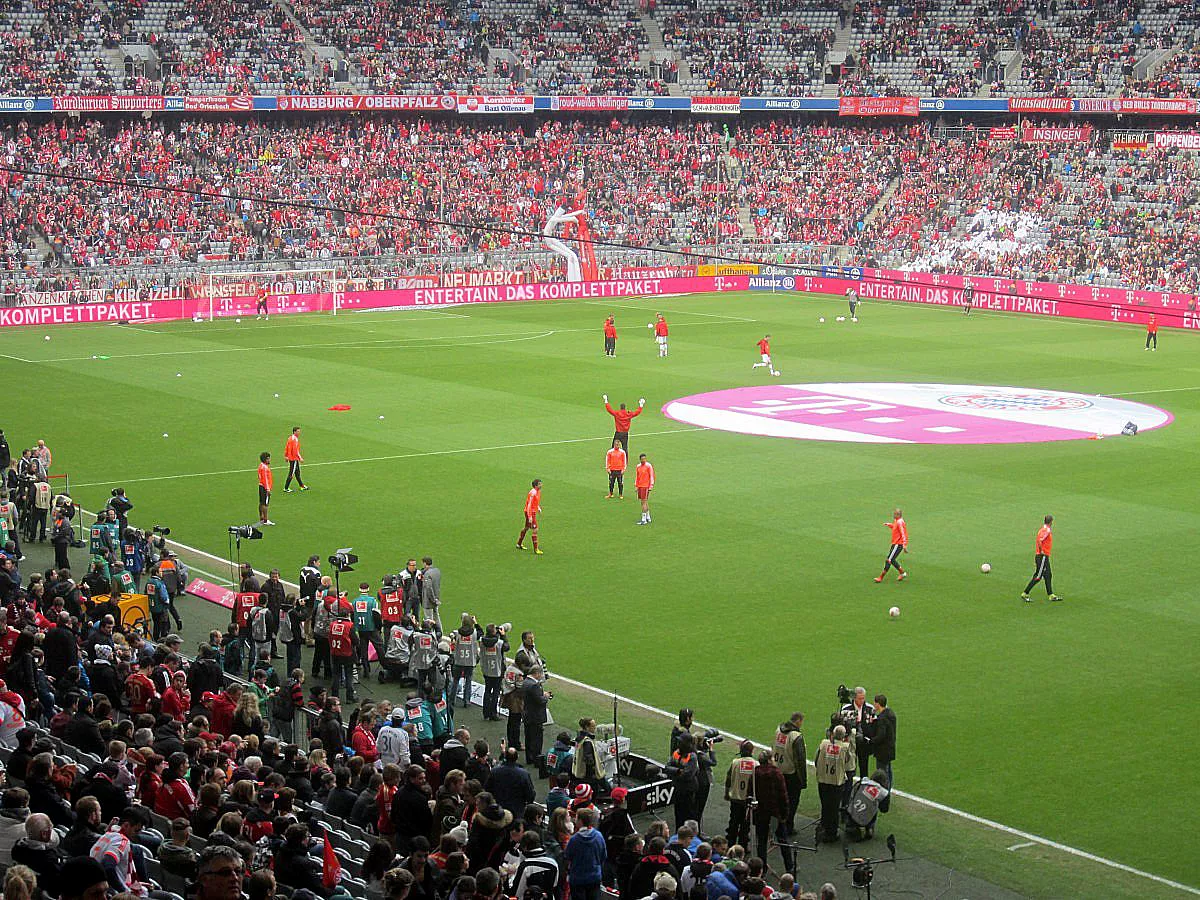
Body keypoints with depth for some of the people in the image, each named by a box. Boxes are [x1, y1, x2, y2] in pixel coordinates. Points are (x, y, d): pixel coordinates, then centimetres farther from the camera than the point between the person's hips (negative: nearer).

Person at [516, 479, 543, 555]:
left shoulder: (538, 491, 7)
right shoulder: (533, 493, -23)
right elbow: (529, 505, -24)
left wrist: (538, 508, 10)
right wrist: (530, 517, -26)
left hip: (534, 512, 10)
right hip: (530, 512, -10)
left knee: (526, 528, 21)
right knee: (535, 530, -11)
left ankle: (519, 544, 36)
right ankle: (536, 549, -9)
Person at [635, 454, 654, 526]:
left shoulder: (648, 466, -7)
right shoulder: (638, 466, 11)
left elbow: (651, 476, -8)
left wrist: (651, 486, -12)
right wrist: (636, 486, 14)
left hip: (646, 486, -7)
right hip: (640, 486, 7)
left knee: (644, 502, -8)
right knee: (644, 502, 13)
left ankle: (644, 519, -7)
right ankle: (648, 518, 23)